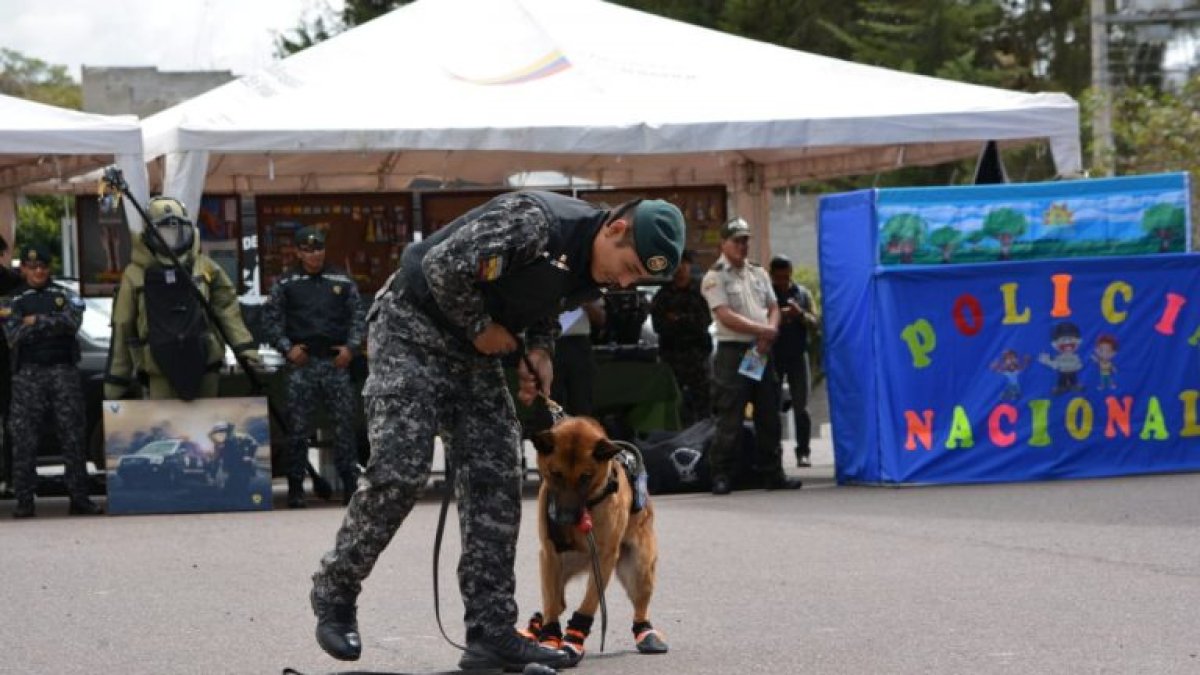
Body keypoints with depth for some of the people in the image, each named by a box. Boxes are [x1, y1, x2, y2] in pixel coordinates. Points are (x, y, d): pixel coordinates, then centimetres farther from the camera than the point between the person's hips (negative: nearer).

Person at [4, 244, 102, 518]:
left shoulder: (64, 296, 14)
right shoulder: (14, 302, 13)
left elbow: (73, 321, -6)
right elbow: (15, 337, -3)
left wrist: (36, 321, -8)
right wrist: (54, 325, -5)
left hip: (63, 371, 0)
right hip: (28, 373, 0)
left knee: (72, 434, -2)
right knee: (24, 437, -6)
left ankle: (79, 498, 0)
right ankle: (24, 500, -4)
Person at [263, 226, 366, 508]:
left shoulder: (342, 281, 12)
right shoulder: (286, 284, 9)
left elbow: (358, 316, 12)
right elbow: (271, 319, 6)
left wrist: (352, 347, -3)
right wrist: (287, 348, -6)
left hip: (336, 361, 1)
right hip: (302, 363, -1)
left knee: (344, 425, -1)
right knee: (298, 428, -1)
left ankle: (350, 484, 3)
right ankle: (295, 487, 4)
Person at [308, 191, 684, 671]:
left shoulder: (592, 275, -2)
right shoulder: (533, 220, -30)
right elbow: (443, 265, -30)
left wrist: (538, 349, -3)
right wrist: (480, 327, -17)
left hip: (474, 347, 8)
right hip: (412, 329, -8)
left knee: (495, 482, -2)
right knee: (397, 470, -16)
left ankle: (492, 632, 0)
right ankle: (335, 591, 5)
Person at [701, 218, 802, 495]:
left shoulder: (759, 273, 17)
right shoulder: (715, 277, -4)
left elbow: (773, 308, 15)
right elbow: (726, 317, -13)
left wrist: (770, 334, -6)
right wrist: (763, 330, -14)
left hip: (761, 352, 6)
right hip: (732, 351, -6)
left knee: (768, 415, 8)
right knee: (729, 419, -8)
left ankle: (771, 472, 15)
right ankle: (722, 475, -4)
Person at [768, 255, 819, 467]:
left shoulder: (802, 294, 8)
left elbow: (815, 323, 3)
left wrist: (800, 314, -16)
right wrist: (775, 318, -21)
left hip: (798, 356, 1)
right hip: (773, 358, -1)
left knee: (801, 407, -2)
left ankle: (803, 452, 1)